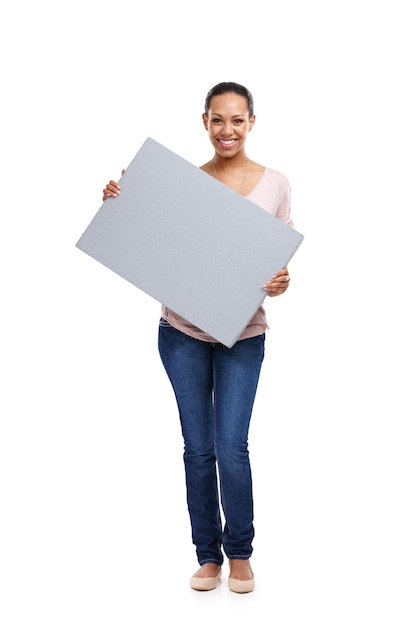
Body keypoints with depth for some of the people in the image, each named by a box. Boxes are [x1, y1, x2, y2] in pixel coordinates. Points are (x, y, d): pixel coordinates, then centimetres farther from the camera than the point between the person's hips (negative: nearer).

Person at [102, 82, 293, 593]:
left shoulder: (274, 185, 1)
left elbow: (282, 260, 3)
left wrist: (280, 283, -19)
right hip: (182, 330, 1)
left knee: (231, 447, -5)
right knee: (197, 448, 7)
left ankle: (239, 552, 19)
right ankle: (208, 555, 24)